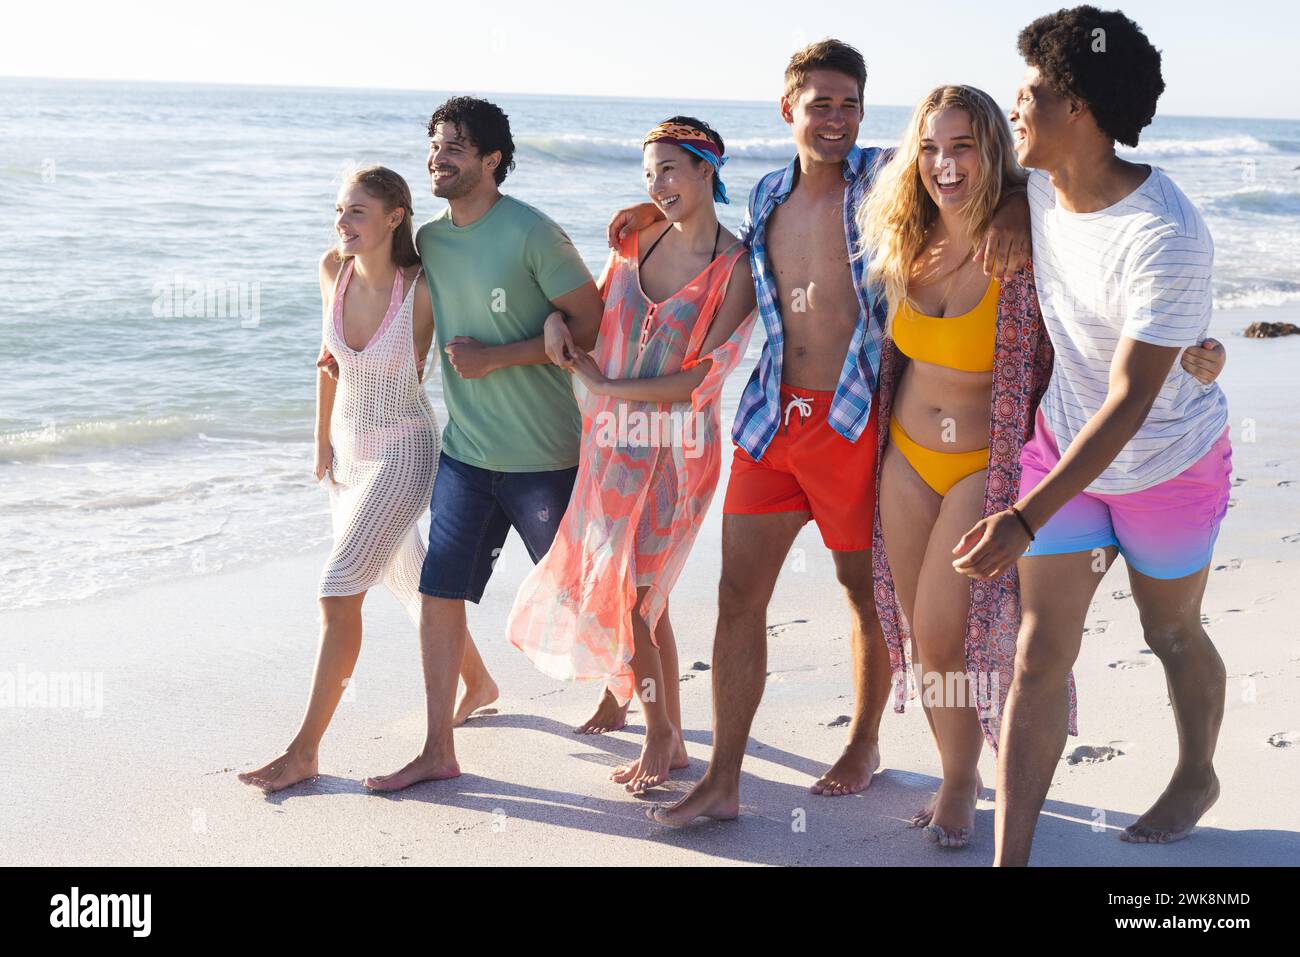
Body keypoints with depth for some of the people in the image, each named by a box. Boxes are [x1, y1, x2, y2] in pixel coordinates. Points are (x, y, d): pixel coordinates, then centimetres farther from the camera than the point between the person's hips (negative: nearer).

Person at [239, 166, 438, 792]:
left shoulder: (423, 291, -21)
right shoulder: (334, 270, -5)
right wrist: (323, 440, 12)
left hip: (404, 452, -6)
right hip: (348, 451, 7)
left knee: (338, 593, -12)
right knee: (404, 581, 20)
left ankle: (304, 751, -4)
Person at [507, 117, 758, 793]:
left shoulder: (738, 268, -9)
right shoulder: (635, 242, 7)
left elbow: (705, 377, -14)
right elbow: (594, 314, 21)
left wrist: (606, 388, -13)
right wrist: (557, 318, -2)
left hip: (677, 450, -5)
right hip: (611, 441, 5)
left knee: (623, 593, -7)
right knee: (642, 595, 9)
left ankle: (659, 735, 12)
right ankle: (669, 738, 22)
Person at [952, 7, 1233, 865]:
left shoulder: (1167, 239, -32)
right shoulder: (1040, 188, -11)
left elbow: (1129, 403, -33)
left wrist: (1025, 521, -38)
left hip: (1169, 462, -5)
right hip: (1065, 441, 5)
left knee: (1171, 633, 17)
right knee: (1041, 649, -1)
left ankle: (1198, 778, 47)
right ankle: (1009, 854, 1)